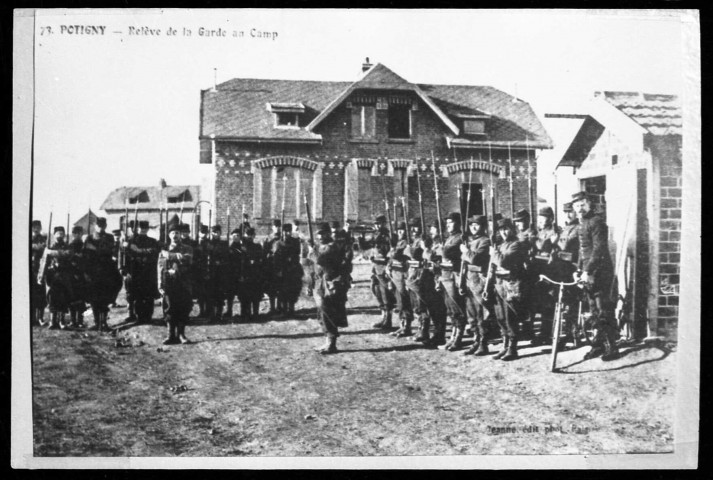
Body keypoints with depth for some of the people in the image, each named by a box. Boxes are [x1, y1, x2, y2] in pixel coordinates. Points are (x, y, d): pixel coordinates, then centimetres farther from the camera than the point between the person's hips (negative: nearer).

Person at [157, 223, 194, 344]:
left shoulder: (187, 249, 11)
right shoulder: (164, 251, 13)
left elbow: (186, 258, -12)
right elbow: (160, 269, 7)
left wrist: (170, 256, -8)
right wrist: (160, 286, -2)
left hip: (183, 284, 0)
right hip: (169, 283, 0)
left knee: (183, 310, -2)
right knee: (169, 310, -2)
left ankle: (181, 335, 7)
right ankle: (171, 335, 4)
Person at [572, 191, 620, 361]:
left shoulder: (596, 222, -12)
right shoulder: (582, 224, 16)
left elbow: (599, 249, -19)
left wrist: (588, 271, -22)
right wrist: (579, 270, 12)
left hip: (600, 272, -9)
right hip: (588, 274, 9)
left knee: (604, 311, -6)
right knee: (594, 312, 12)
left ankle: (612, 347, 0)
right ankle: (598, 345, 18)